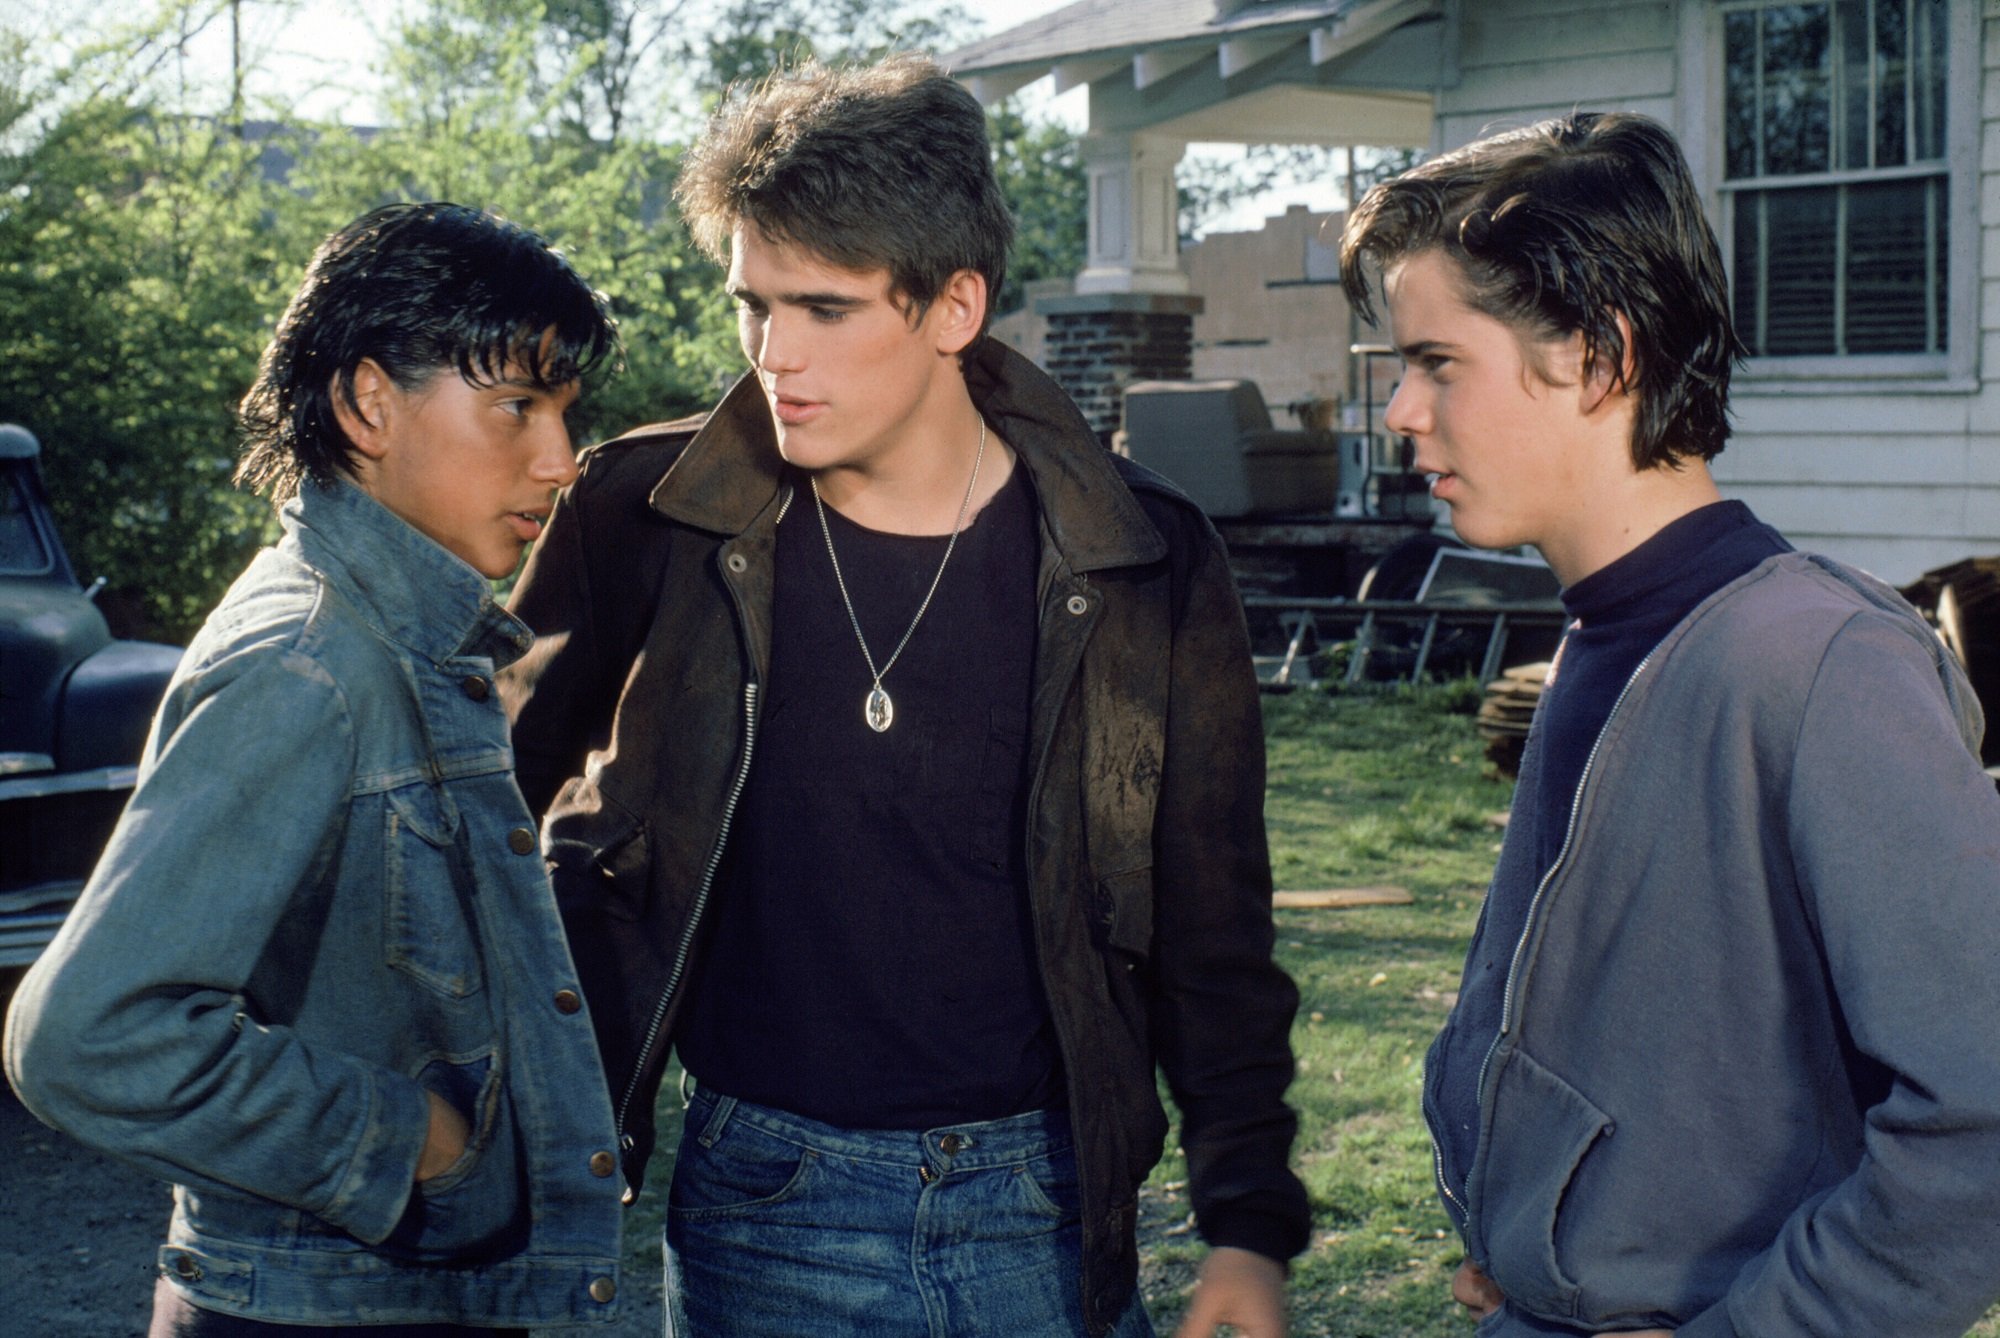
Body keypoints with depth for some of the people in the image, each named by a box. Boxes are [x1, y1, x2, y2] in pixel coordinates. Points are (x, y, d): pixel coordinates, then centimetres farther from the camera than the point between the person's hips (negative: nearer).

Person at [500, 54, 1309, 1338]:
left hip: (1045, 1211, 0)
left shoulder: (1144, 566, -5)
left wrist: (1250, 1226, 1)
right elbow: (498, 787, 10)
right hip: (764, 1212, 0)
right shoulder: (649, 522, -6)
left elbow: (1214, 935, 2)